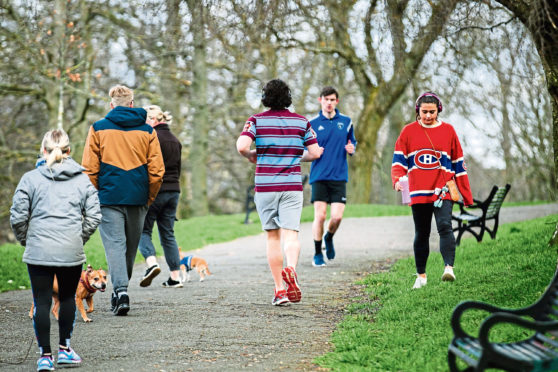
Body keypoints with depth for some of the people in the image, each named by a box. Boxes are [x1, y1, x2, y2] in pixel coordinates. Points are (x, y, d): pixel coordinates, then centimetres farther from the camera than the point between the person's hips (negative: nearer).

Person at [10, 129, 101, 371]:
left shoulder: (30, 179, -2)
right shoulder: (82, 179, 4)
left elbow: (17, 217, -4)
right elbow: (94, 217, 0)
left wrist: (26, 241, 11)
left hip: (38, 251, -2)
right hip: (72, 252, 2)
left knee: (41, 302, 5)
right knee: (68, 298, 19)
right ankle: (64, 349, 25)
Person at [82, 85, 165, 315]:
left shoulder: (98, 129, 2)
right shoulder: (147, 130, 7)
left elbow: (89, 169, -2)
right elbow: (157, 170, 3)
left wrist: (93, 198, 7)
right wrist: (149, 199, 14)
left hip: (109, 196, -2)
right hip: (138, 197, 2)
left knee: (114, 243, -5)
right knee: (131, 245, 14)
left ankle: (121, 290, -21)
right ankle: (121, 288, 26)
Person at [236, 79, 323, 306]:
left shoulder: (256, 121, -1)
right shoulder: (301, 121, 5)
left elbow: (242, 146, -16)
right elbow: (315, 152, 3)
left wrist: (252, 157, 5)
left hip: (265, 186, 0)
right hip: (292, 185, 0)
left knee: (272, 237, 10)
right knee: (291, 234, -5)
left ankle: (279, 290, 8)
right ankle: (291, 269, -36)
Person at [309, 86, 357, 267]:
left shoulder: (346, 121, 9)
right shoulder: (312, 124, 3)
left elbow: (352, 142, 21)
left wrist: (351, 149, -2)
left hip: (339, 176, 1)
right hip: (319, 176, -1)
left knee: (337, 216, -7)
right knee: (320, 215, -7)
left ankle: (329, 238, 27)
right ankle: (317, 254, 10)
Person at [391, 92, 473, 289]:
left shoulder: (448, 130, 7)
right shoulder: (408, 131, 7)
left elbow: (458, 164, 10)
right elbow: (399, 159, 4)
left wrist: (467, 197, 9)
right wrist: (398, 179, -18)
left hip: (442, 192, -1)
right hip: (418, 193, 1)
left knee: (444, 226, -21)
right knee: (421, 234, 9)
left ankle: (449, 268, -31)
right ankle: (421, 275, 20)